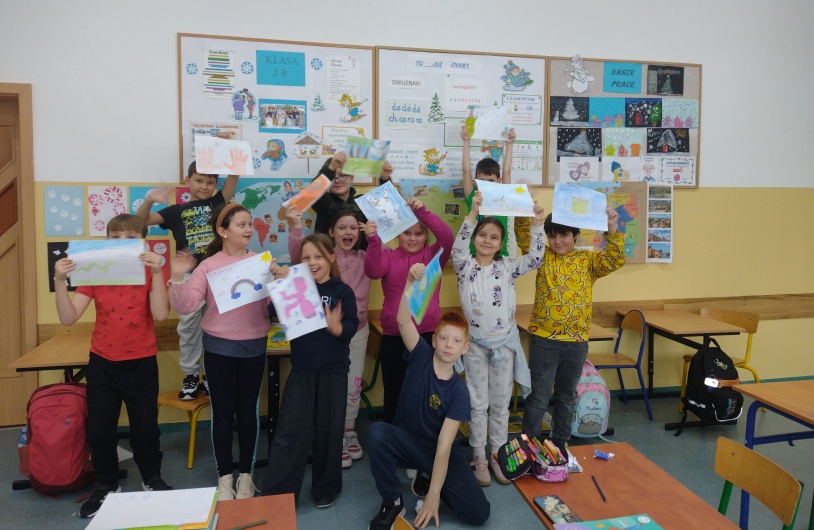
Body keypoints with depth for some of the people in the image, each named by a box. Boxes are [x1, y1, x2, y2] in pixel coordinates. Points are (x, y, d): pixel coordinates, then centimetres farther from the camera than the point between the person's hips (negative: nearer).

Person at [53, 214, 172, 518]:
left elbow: (161, 314, -22)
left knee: (145, 427, 8)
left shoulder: (150, 272, -7)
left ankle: (152, 480, 33)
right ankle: (106, 487, 32)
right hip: (102, 364, 2)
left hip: (141, 363, -2)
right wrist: (60, 281, -22)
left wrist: (157, 273, -29)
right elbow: (68, 318, -9)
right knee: (99, 430, 9)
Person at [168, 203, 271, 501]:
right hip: (219, 348, -1)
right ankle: (224, 477, 24)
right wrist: (179, 278, -22)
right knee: (222, 411, 8)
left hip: (254, 347, 1)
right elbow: (185, 307, -8)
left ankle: (246, 475, 26)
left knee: (248, 410, 10)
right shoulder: (208, 266, -3)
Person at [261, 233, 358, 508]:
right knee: (290, 432, 0)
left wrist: (334, 326, -32)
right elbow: (274, 312, -10)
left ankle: (326, 488, 29)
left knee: (329, 431, 10)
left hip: (334, 371, -1)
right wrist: (281, 283, -23)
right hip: (301, 370, 1)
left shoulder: (343, 291, -3)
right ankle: (276, 496, 10)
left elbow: (350, 330, -11)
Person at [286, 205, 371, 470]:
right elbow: (298, 257, -26)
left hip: (358, 329, 4)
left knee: (354, 384, 14)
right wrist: (295, 227, -41)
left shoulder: (364, 257, 4)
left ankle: (349, 432, 33)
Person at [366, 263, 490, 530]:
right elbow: (403, 320, -32)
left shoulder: (459, 392, -17)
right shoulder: (421, 356, -14)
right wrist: (411, 281, -48)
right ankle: (393, 502, -9)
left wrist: (433, 494, -24)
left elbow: (443, 445, -20)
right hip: (406, 440, 1)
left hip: (440, 452, 0)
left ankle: (428, 481, 13)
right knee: (376, 432, -34)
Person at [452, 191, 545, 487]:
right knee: (478, 404, 7)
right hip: (475, 344, -2)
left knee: (501, 404, 12)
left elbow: (535, 258, -9)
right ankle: (479, 459, 20)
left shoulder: (507, 267, 2)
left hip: (505, 342, 2)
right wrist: (473, 213, -35)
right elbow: (458, 248, -24)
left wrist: (536, 223, -21)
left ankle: (497, 456, 27)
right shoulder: (465, 267, -5)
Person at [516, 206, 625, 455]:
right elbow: (523, 237, -9)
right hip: (543, 340, -2)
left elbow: (615, 259, -12)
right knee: (538, 398, 4)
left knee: (566, 398, 17)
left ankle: (559, 444, 33)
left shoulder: (588, 260, 3)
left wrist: (612, 231, -25)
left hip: (576, 341, 2)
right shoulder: (543, 257, 1)